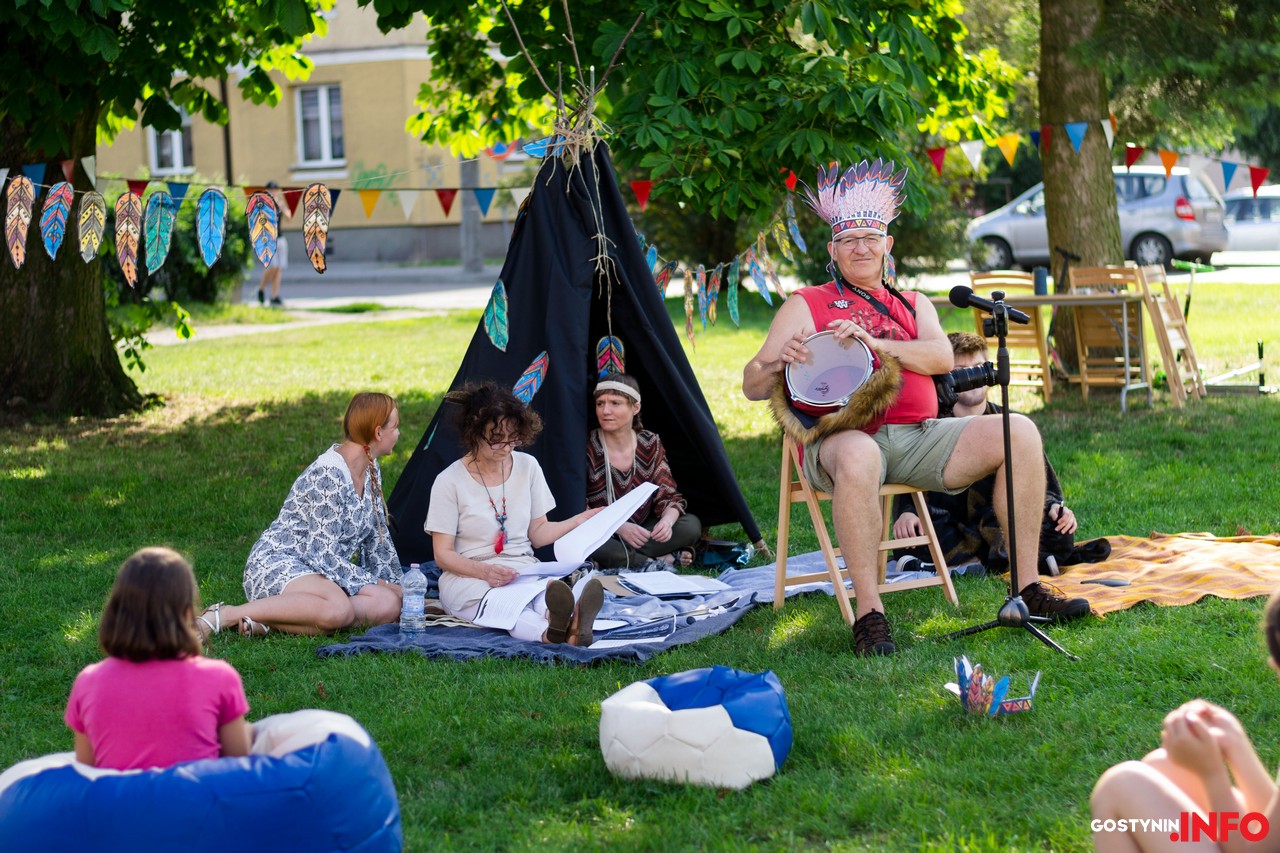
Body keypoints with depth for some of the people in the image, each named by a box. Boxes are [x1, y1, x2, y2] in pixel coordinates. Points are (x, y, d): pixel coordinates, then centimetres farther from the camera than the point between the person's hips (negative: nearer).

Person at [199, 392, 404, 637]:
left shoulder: (371, 470, 11)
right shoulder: (328, 476, -18)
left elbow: (377, 537, 20)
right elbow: (324, 555, -20)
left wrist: (396, 586, 13)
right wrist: (376, 584, -13)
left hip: (322, 574, 9)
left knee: (391, 606, -20)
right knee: (339, 608, -40)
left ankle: (270, 621, -22)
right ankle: (225, 615, -27)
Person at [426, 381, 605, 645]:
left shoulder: (528, 467, 11)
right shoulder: (449, 482, -3)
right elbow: (443, 554, -5)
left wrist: (579, 521, 1)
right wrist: (484, 571, -23)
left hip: (523, 569, 3)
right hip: (468, 577, -3)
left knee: (550, 590, -36)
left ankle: (570, 624, -71)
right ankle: (546, 632, -73)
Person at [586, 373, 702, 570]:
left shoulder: (650, 444, 2)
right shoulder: (587, 448, -9)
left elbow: (668, 495, -1)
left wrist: (667, 520, -26)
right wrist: (620, 527, -30)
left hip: (642, 533, 3)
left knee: (691, 525, -18)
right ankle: (662, 560, -23)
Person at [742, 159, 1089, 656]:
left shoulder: (913, 305, 24)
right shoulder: (806, 306, 12)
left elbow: (942, 358, 2)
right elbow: (752, 387, 6)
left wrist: (874, 343, -13)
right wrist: (782, 363, -18)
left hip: (918, 435, 5)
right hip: (843, 437, -4)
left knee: (1019, 433, -15)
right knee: (858, 457, -42)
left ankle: (1026, 589, -12)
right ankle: (868, 612, -37)